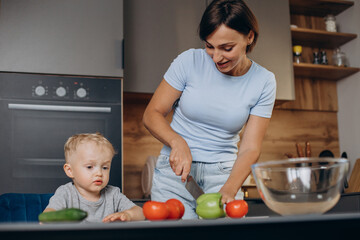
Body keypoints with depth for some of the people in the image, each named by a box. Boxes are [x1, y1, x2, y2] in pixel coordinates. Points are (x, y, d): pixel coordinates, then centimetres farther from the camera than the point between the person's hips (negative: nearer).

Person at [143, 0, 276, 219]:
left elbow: (250, 148, -8)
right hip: (176, 169, -1)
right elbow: (152, 114, -4)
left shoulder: (264, 82, -5)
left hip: (223, 173, 1)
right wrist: (178, 142, -24)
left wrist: (228, 190, -25)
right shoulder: (190, 61, -8)